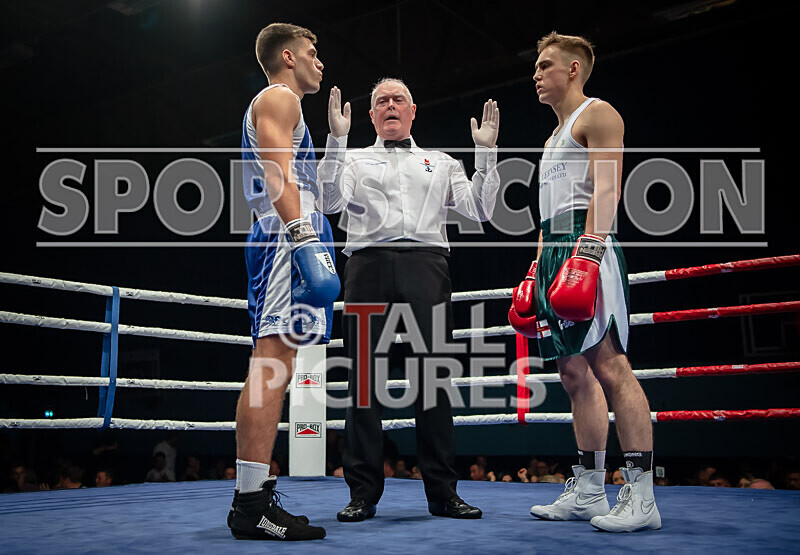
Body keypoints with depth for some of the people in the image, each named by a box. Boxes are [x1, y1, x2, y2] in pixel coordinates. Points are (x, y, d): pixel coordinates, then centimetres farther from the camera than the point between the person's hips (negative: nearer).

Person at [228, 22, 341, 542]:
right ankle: (253, 501, -19)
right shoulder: (278, 98, 2)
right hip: (286, 236, -11)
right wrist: (303, 235, -26)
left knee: (271, 369, 6)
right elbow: (279, 172, -14)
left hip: (278, 239, 11)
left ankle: (252, 498, 9)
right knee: (272, 365, -17)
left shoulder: (277, 106, 32)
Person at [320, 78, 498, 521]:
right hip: (369, 264, 0)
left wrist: (486, 152, 6)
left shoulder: (441, 163, 25)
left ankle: (442, 492, 4)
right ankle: (362, 493, 4)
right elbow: (331, 202, 1)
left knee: (432, 374, -4)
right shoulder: (355, 160, 21)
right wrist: (337, 140, -5)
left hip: (425, 265, 1)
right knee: (364, 374, -3)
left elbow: (479, 210, 13)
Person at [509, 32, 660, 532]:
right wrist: (535, 271, 21)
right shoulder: (555, 137, 30)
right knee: (575, 374, 6)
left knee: (610, 367, -15)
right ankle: (588, 492, 10)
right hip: (555, 254, 10)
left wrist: (586, 252, -24)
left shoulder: (597, 114, 3)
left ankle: (641, 496, -13)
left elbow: (607, 189, -12)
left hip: (586, 247, -9)